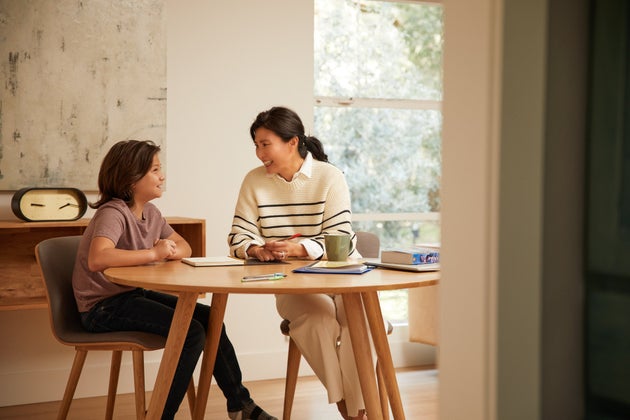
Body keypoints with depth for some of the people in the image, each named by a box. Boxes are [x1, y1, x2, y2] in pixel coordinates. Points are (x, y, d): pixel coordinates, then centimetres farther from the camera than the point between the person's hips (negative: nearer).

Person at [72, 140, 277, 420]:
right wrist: (154, 253, -30)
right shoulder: (113, 213, -20)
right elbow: (97, 259, -38)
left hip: (134, 294, 9)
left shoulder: (151, 213, 7)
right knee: (192, 332, -19)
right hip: (102, 307, -9)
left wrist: (170, 252, -9)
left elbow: (184, 247, 16)